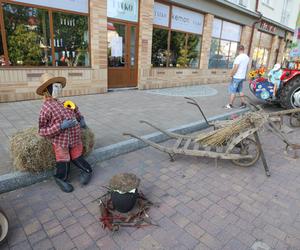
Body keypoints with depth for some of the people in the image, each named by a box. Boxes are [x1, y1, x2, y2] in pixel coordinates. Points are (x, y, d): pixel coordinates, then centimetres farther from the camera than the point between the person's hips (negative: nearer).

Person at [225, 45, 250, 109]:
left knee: (233, 91, 0)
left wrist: (231, 74, -9)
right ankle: (243, 103, 20)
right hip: (242, 77, 8)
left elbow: (235, 68, -21)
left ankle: (230, 105, 5)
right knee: (240, 90, 17)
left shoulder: (238, 57, -19)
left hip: (236, 77, -8)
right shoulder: (247, 57, 7)